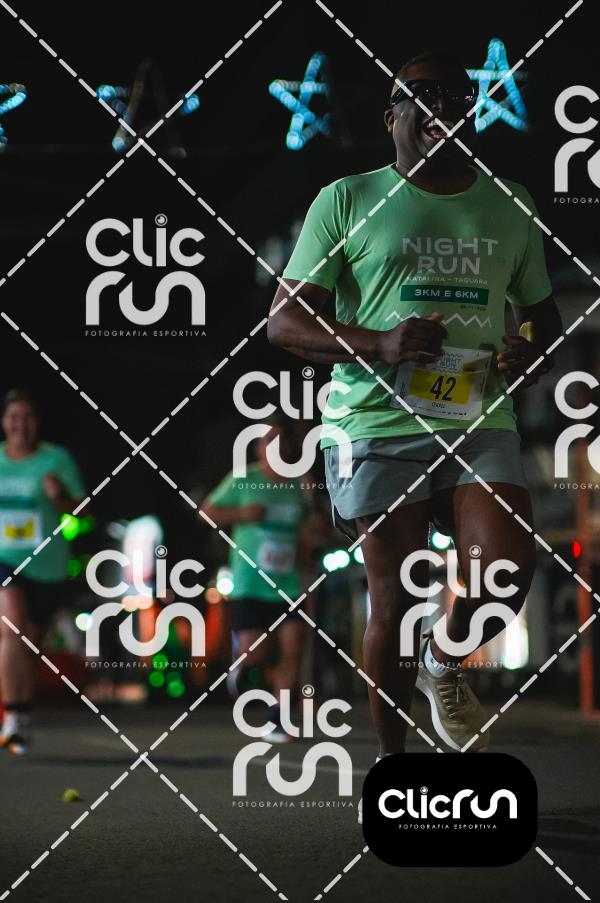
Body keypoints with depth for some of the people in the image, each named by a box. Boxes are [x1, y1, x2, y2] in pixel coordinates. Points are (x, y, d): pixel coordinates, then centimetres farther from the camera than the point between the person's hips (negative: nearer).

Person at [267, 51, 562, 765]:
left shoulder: (508, 205, 15)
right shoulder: (347, 201, 3)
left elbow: (543, 314, 26)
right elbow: (284, 321, 0)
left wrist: (531, 356, 1)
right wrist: (381, 345, -17)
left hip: (482, 424, 3)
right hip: (379, 424, -3)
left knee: (507, 572, -16)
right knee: (394, 598, -1)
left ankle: (444, 663, 17)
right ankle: (391, 760, 17)